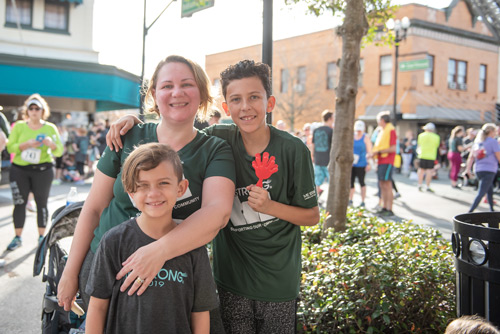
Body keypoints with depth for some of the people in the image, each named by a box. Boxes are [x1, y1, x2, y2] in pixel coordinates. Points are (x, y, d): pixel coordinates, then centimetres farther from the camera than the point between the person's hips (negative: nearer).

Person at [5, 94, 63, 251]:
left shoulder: (50, 128, 4)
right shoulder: (19, 126, 5)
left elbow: (59, 151, 2)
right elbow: (10, 147, -2)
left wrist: (51, 144, -20)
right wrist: (26, 144, -19)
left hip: (43, 170, -1)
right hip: (19, 170, 1)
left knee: (42, 203, 3)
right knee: (19, 203, 2)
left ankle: (42, 236, 13)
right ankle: (17, 238, 12)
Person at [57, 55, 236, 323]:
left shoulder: (215, 150, -6)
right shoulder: (126, 139, -2)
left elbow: (219, 211, -23)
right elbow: (94, 208, 3)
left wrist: (160, 250, -36)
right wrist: (70, 272, 5)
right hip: (104, 267, 1)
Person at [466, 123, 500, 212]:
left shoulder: (477, 141, 12)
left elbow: (471, 156, 9)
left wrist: (468, 169, 8)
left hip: (478, 170, 7)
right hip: (489, 171, -7)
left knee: (490, 191, 22)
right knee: (481, 193, -10)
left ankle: (492, 210, 29)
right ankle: (470, 211, -20)